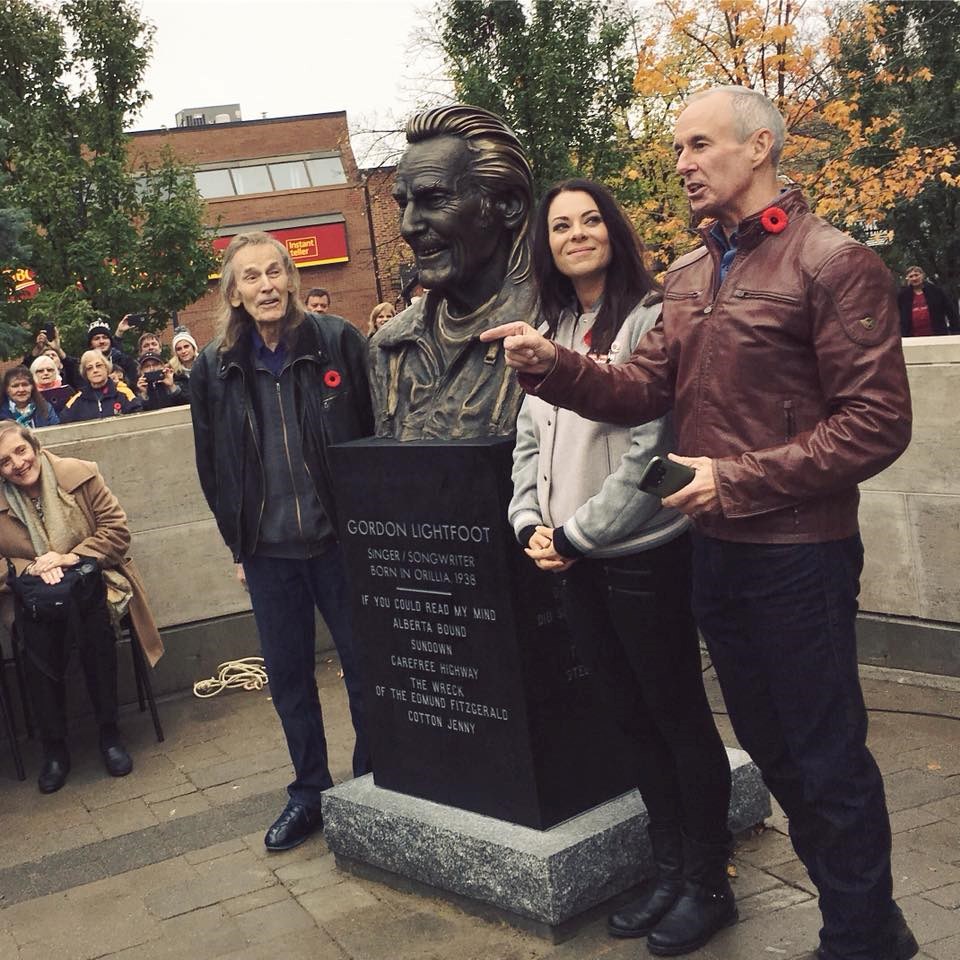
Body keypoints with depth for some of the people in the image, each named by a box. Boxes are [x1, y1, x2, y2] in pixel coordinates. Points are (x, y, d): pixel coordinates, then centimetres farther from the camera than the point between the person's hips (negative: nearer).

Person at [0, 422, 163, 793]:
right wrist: (32, 567, -15)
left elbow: (117, 528, -4)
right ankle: (54, 747, -13)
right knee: (37, 641, -29)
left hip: (90, 581, -1)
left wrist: (71, 557, -15)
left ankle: (109, 733, -17)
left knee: (93, 624, -32)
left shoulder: (78, 475, -4)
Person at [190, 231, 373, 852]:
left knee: (365, 663, 7)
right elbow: (212, 466, 11)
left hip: (340, 537, -2)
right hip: (267, 550, 3)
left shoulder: (339, 341, -5)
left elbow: (379, 434, -1)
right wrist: (239, 538, 9)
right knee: (287, 673, 11)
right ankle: (309, 793, 27)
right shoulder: (213, 369, 3)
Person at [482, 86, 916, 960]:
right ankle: (846, 890, 41)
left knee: (828, 756, 4)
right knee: (767, 741, 20)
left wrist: (739, 479, -21)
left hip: (800, 554, -8)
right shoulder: (687, 278, 11)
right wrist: (549, 363, -13)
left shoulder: (833, 263, -13)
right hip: (716, 550, 8)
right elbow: (642, 389, 4)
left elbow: (878, 423, -17)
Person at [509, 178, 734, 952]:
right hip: (574, 564, 7)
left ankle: (711, 881, 18)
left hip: (645, 554, -7)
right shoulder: (549, 332, 13)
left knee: (680, 715, 3)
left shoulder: (649, 318, -10)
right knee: (633, 717, 15)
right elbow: (530, 441, 14)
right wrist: (530, 524, -1)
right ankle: (668, 870, 29)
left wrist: (577, 532, -13)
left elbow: (649, 450, -17)